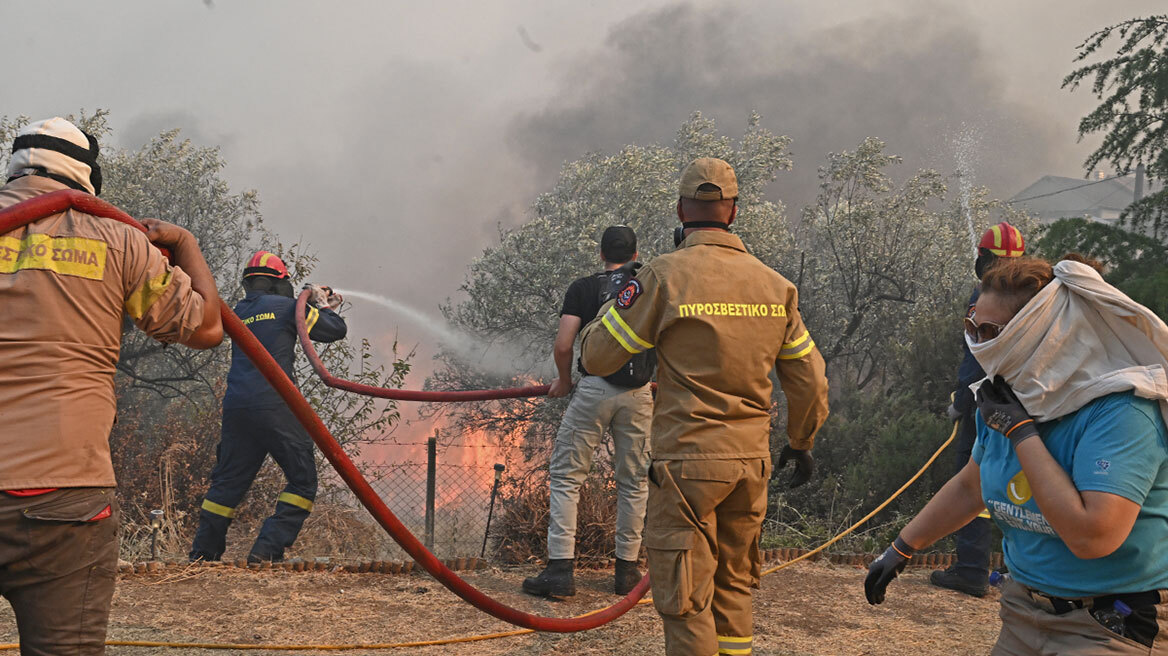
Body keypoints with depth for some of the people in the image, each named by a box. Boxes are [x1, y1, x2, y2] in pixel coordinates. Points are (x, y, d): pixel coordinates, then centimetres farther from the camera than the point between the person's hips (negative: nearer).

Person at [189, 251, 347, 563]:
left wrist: (313, 305, 35)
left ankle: (202, 553, 22)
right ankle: (267, 549, -7)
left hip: (236, 408, 6)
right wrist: (324, 310, 26)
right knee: (303, 480, 3)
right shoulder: (285, 306, 0)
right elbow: (336, 330, 6)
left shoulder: (239, 312, 17)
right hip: (273, 406, -6)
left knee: (228, 481, 17)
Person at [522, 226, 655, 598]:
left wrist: (564, 381, 12)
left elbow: (563, 345, -5)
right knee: (633, 482, 13)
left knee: (566, 476, 5)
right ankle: (626, 570, 18)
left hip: (594, 389, -2)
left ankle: (561, 569, -1)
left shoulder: (583, 288, 4)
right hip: (638, 395, 2)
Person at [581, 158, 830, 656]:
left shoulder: (665, 275, -10)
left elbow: (597, 358, -4)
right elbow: (809, 380, 10)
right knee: (732, 585, 20)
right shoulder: (774, 283, 4)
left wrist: (608, 308, 15)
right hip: (752, 461, 5)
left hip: (687, 460, -5)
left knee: (685, 598, 3)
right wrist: (802, 442, 26)